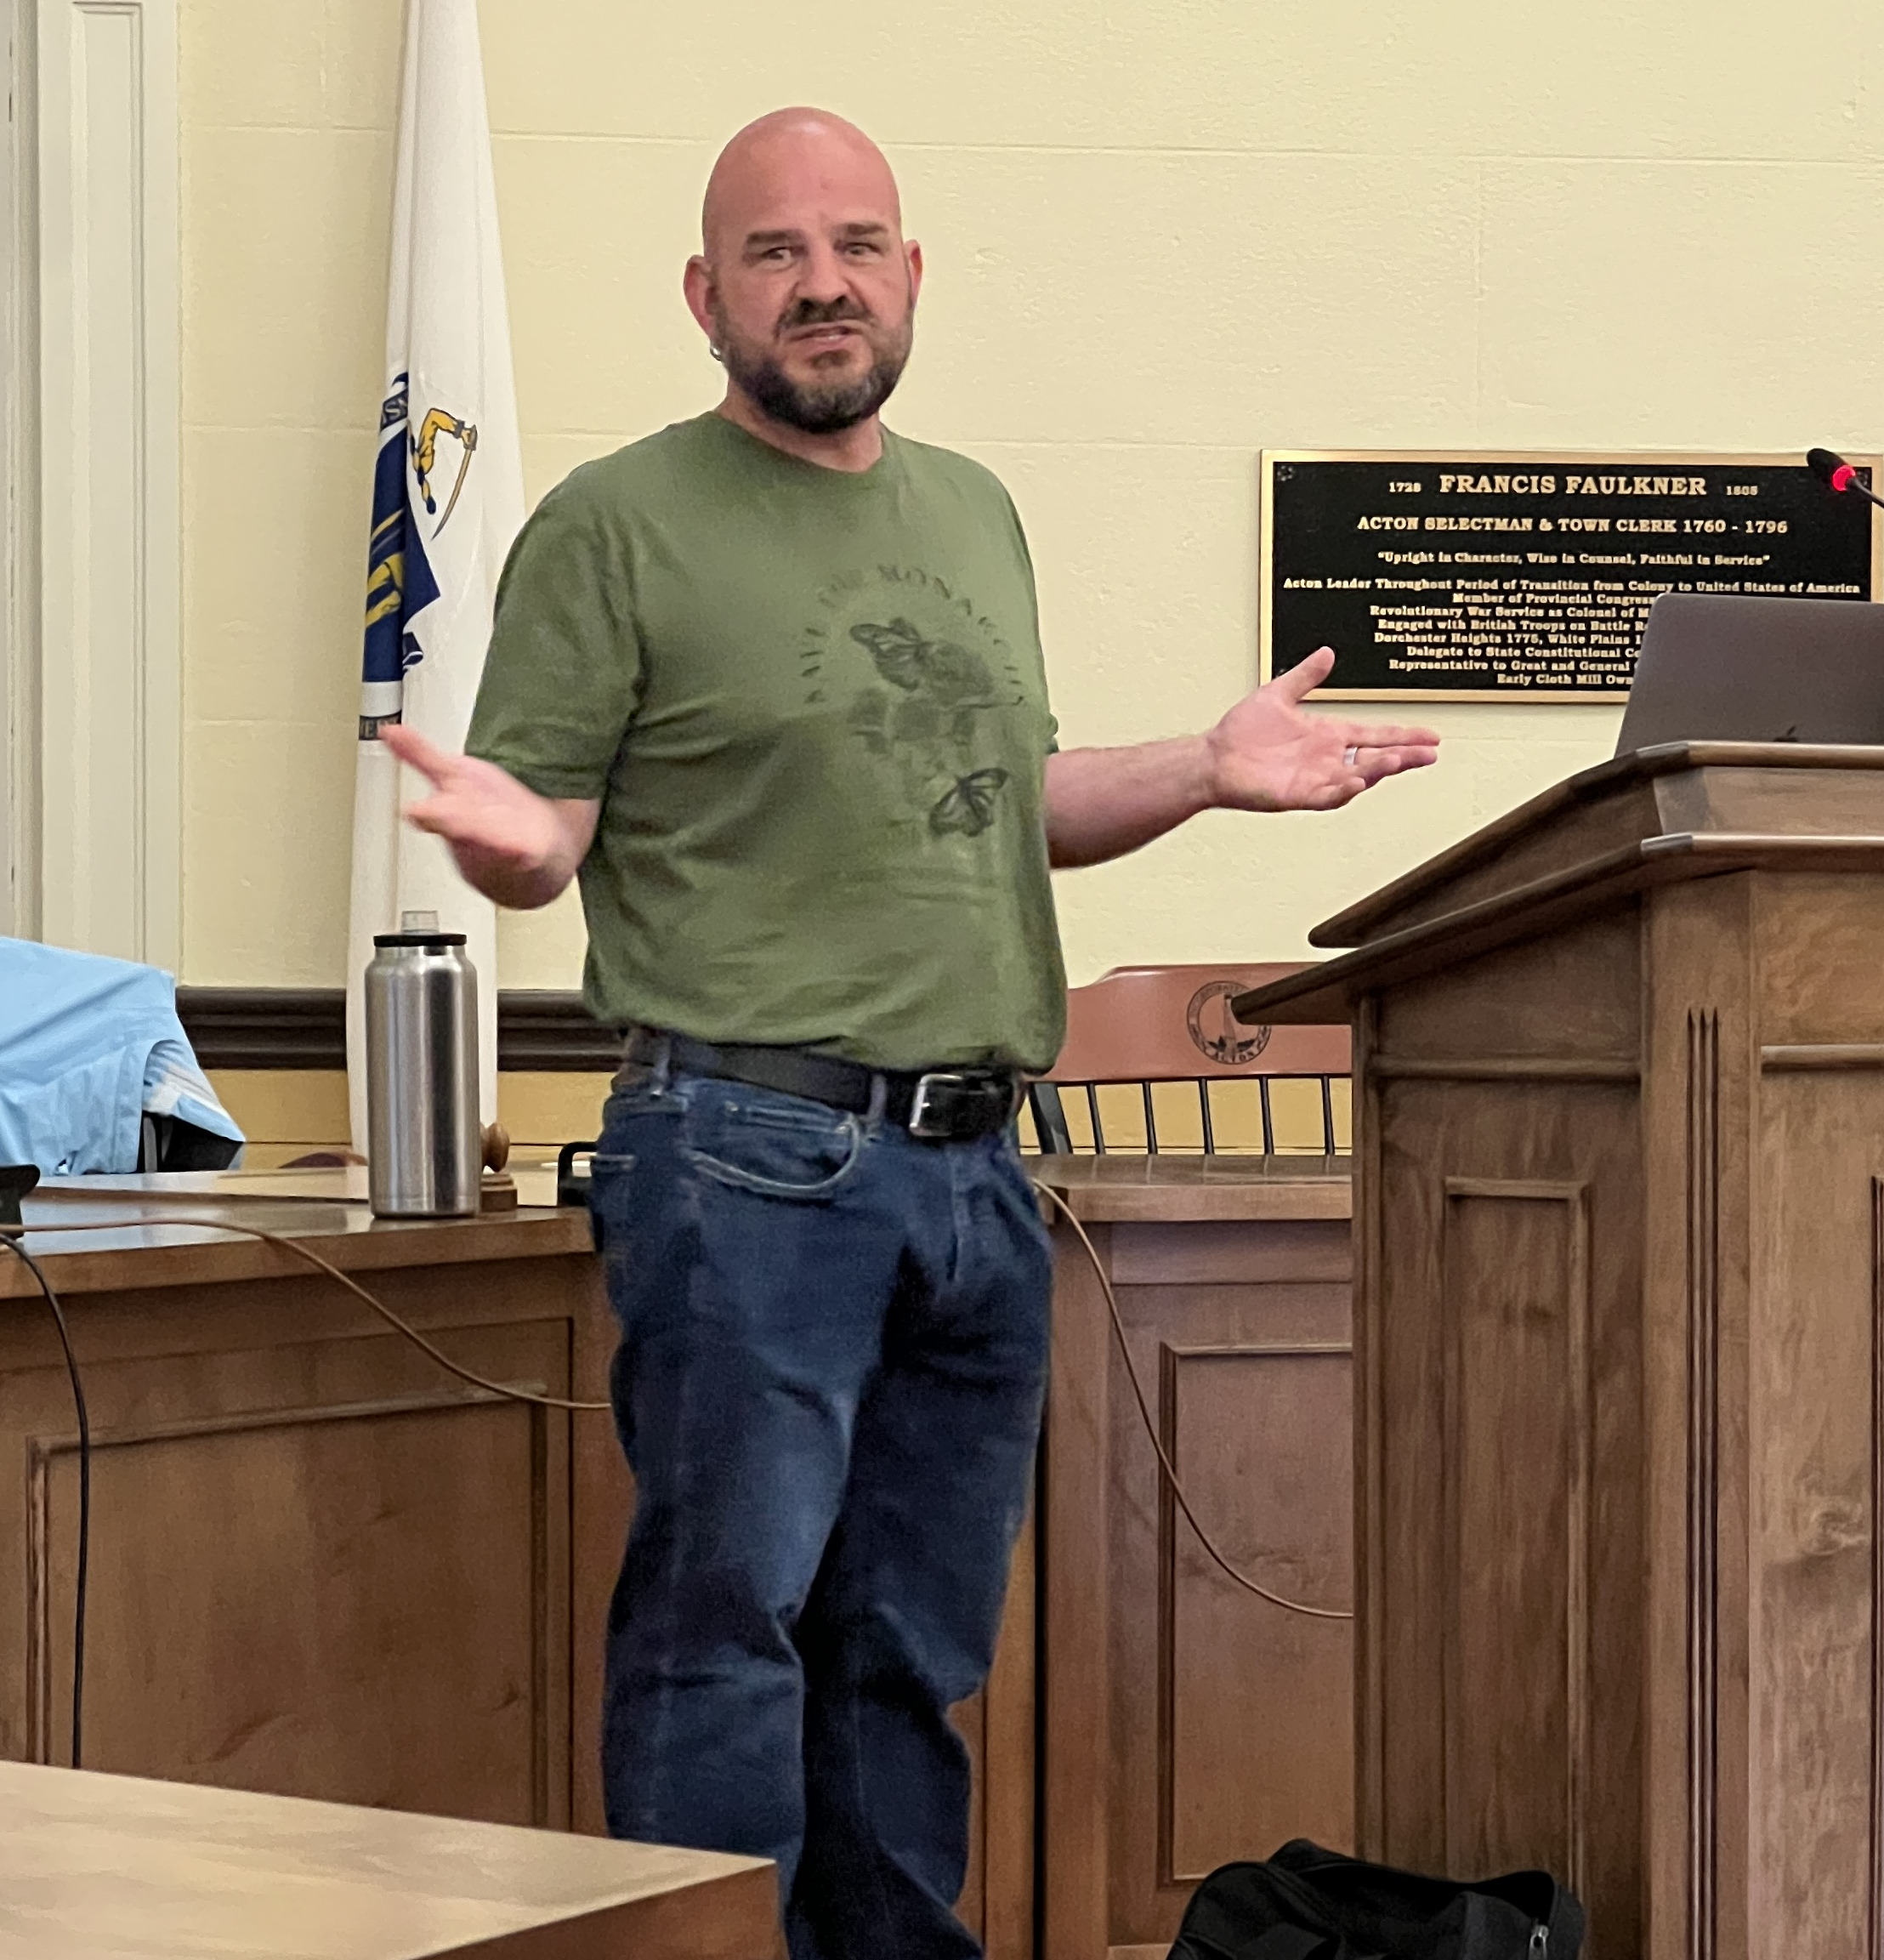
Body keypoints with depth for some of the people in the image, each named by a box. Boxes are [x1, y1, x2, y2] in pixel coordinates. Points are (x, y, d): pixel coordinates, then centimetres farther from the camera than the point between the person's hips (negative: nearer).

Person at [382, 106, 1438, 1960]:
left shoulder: (976, 514, 19)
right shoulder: (614, 525, -1)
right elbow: (542, 834, -4)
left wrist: (1209, 768, 12)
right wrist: (505, 835, -26)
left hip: (974, 1163, 6)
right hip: (745, 1154, -6)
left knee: (920, 1650, 11)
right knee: (727, 1617, -6)